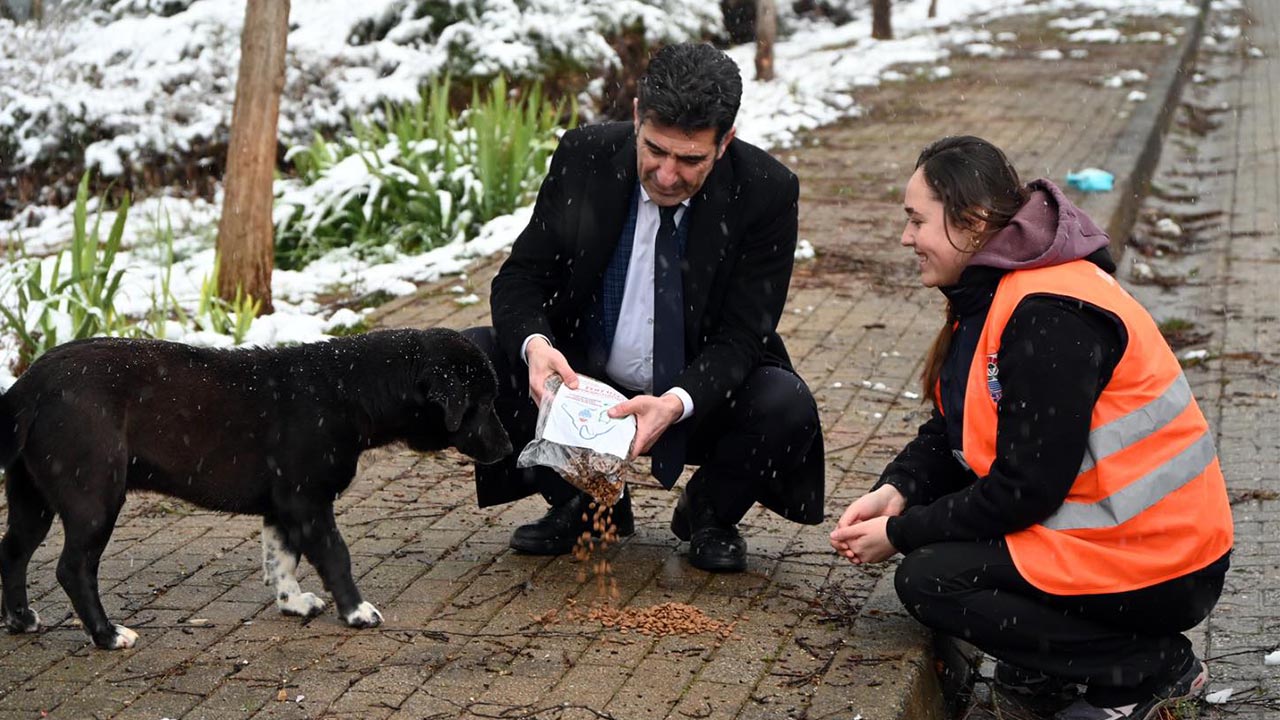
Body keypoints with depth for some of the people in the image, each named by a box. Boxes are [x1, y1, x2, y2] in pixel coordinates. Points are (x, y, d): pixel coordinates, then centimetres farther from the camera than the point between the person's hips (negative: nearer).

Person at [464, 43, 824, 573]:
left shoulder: (766, 192, -18)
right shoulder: (583, 157, -12)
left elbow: (739, 338, -17)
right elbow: (521, 277, -7)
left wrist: (676, 403, -38)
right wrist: (534, 343, -31)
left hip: (701, 397, -2)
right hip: (582, 385, 2)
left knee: (786, 408, -32)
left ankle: (708, 514, 3)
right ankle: (585, 503, 5)